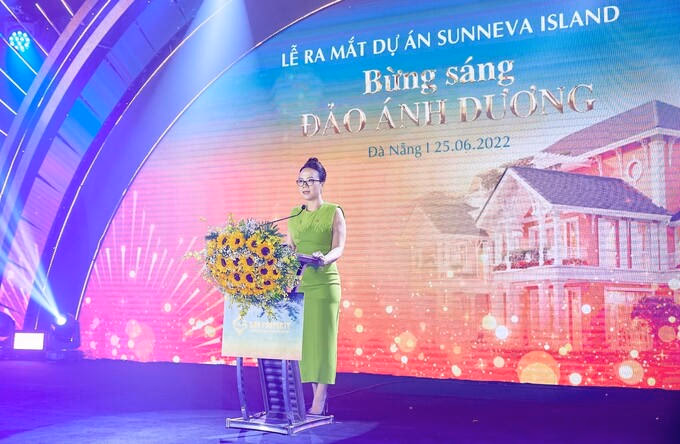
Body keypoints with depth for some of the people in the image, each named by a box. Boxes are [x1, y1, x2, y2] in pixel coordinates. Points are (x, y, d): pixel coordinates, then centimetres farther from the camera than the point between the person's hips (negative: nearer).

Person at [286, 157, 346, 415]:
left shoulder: (333, 212, 0)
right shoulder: (294, 215, 14)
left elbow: (339, 248, -11)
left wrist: (324, 259, -31)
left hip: (324, 283, -5)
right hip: (297, 283, 5)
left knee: (321, 338, -6)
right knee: (304, 338, 3)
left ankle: (319, 403, -5)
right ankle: (316, 396, 11)